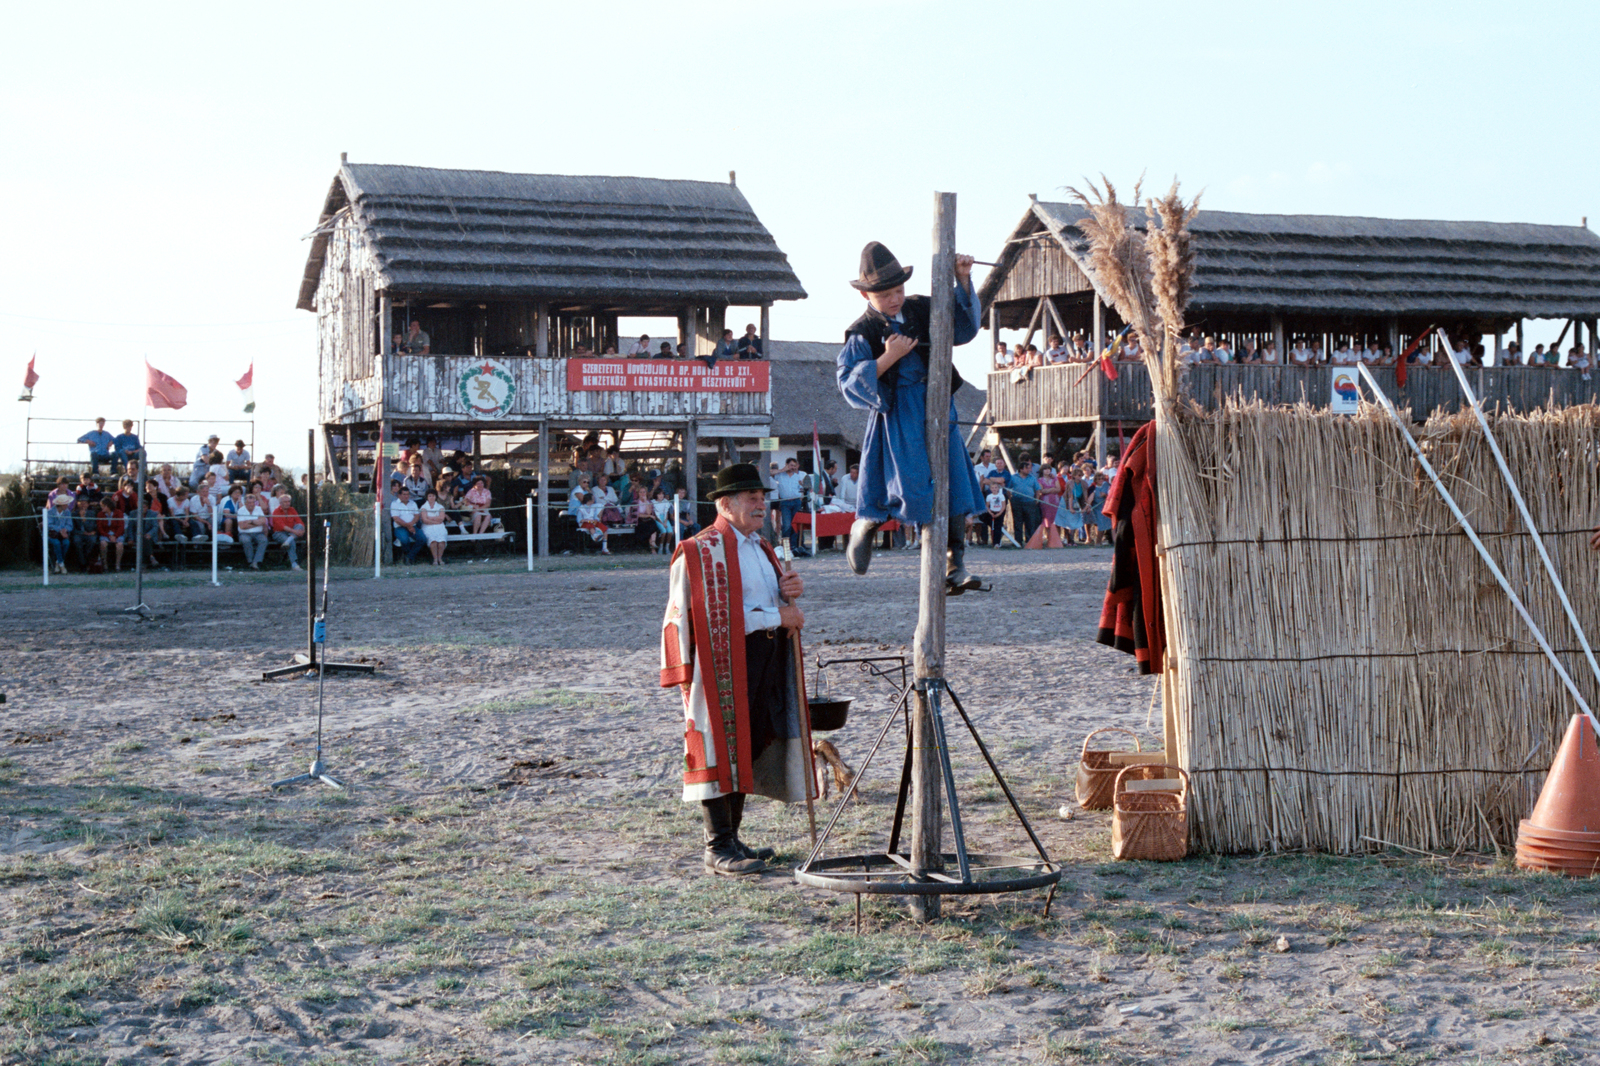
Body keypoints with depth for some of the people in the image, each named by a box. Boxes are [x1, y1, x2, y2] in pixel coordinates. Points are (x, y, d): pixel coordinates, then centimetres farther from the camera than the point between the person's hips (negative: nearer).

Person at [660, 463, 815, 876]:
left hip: (764, 664, 9)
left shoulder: (760, 547, 19)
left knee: (748, 750, 11)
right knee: (722, 750, -7)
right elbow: (716, 615, -18)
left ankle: (731, 840, 20)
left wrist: (789, 593, 4)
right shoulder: (703, 551, -10)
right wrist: (775, 616, -17)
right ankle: (718, 849, -3)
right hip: (723, 665, -9)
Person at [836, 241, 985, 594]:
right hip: (898, 416, -5)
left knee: (953, 485, -3)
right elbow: (850, 382, -10)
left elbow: (964, 325, 22)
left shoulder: (923, 310, 10)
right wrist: (888, 358, -19)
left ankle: (955, 564, -2)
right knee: (912, 487, -10)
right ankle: (865, 526, 20)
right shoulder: (863, 333, -4)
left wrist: (963, 280, 9)